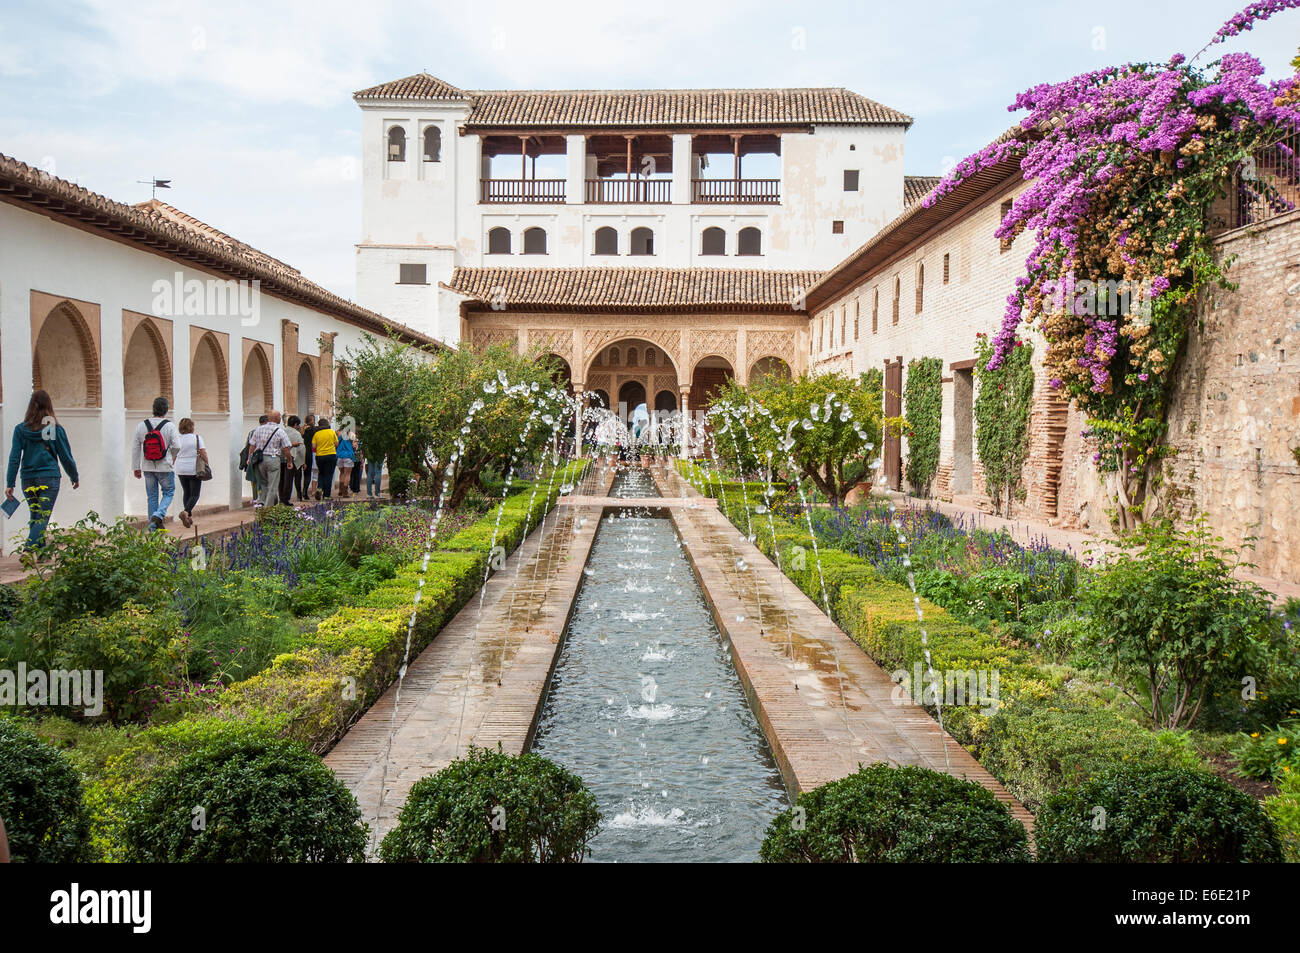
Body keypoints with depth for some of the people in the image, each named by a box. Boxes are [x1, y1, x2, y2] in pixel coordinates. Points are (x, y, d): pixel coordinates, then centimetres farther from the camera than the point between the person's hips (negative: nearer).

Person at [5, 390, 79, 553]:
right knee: (43, 518, -5)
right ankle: (28, 550, -21)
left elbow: (14, 458, -2)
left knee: (34, 517, 17)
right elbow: (66, 456, 2)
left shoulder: (20, 429, 1)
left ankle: (41, 551, 20)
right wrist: (75, 477, 16)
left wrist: (10, 484, 0)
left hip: (28, 479, 3)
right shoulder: (56, 429, -3)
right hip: (49, 478, -3)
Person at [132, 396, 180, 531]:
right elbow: (176, 446, -12)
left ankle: (153, 525, 14)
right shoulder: (170, 426, -10)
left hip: (148, 467, 3)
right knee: (168, 492, 12)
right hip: (165, 467, -3)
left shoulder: (141, 425, 1)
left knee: (152, 496, 12)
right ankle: (158, 515, -10)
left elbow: (135, 448, 3)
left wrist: (136, 467, 10)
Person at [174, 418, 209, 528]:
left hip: (181, 470, 4)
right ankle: (186, 512, -25)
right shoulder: (197, 438, -6)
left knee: (186, 493, 17)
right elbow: (203, 454, -10)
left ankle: (189, 516, 18)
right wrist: (207, 465, 1)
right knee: (195, 494, -1)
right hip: (194, 469, -4)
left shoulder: (177, 439, 2)